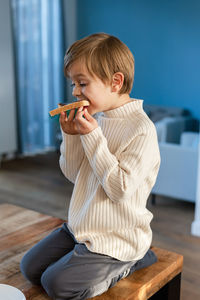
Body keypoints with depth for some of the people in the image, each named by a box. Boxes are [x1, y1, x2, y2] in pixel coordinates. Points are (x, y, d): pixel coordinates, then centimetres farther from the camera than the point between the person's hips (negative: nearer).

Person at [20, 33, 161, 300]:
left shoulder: (141, 130, -21)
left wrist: (92, 136, -25)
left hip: (116, 238, -8)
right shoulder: (97, 119, 2)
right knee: (30, 267, 9)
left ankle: (126, 263, 9)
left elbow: (120, 188, -25)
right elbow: (74, 175, 7)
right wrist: (70, 137, -11)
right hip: (80, 227, 8)